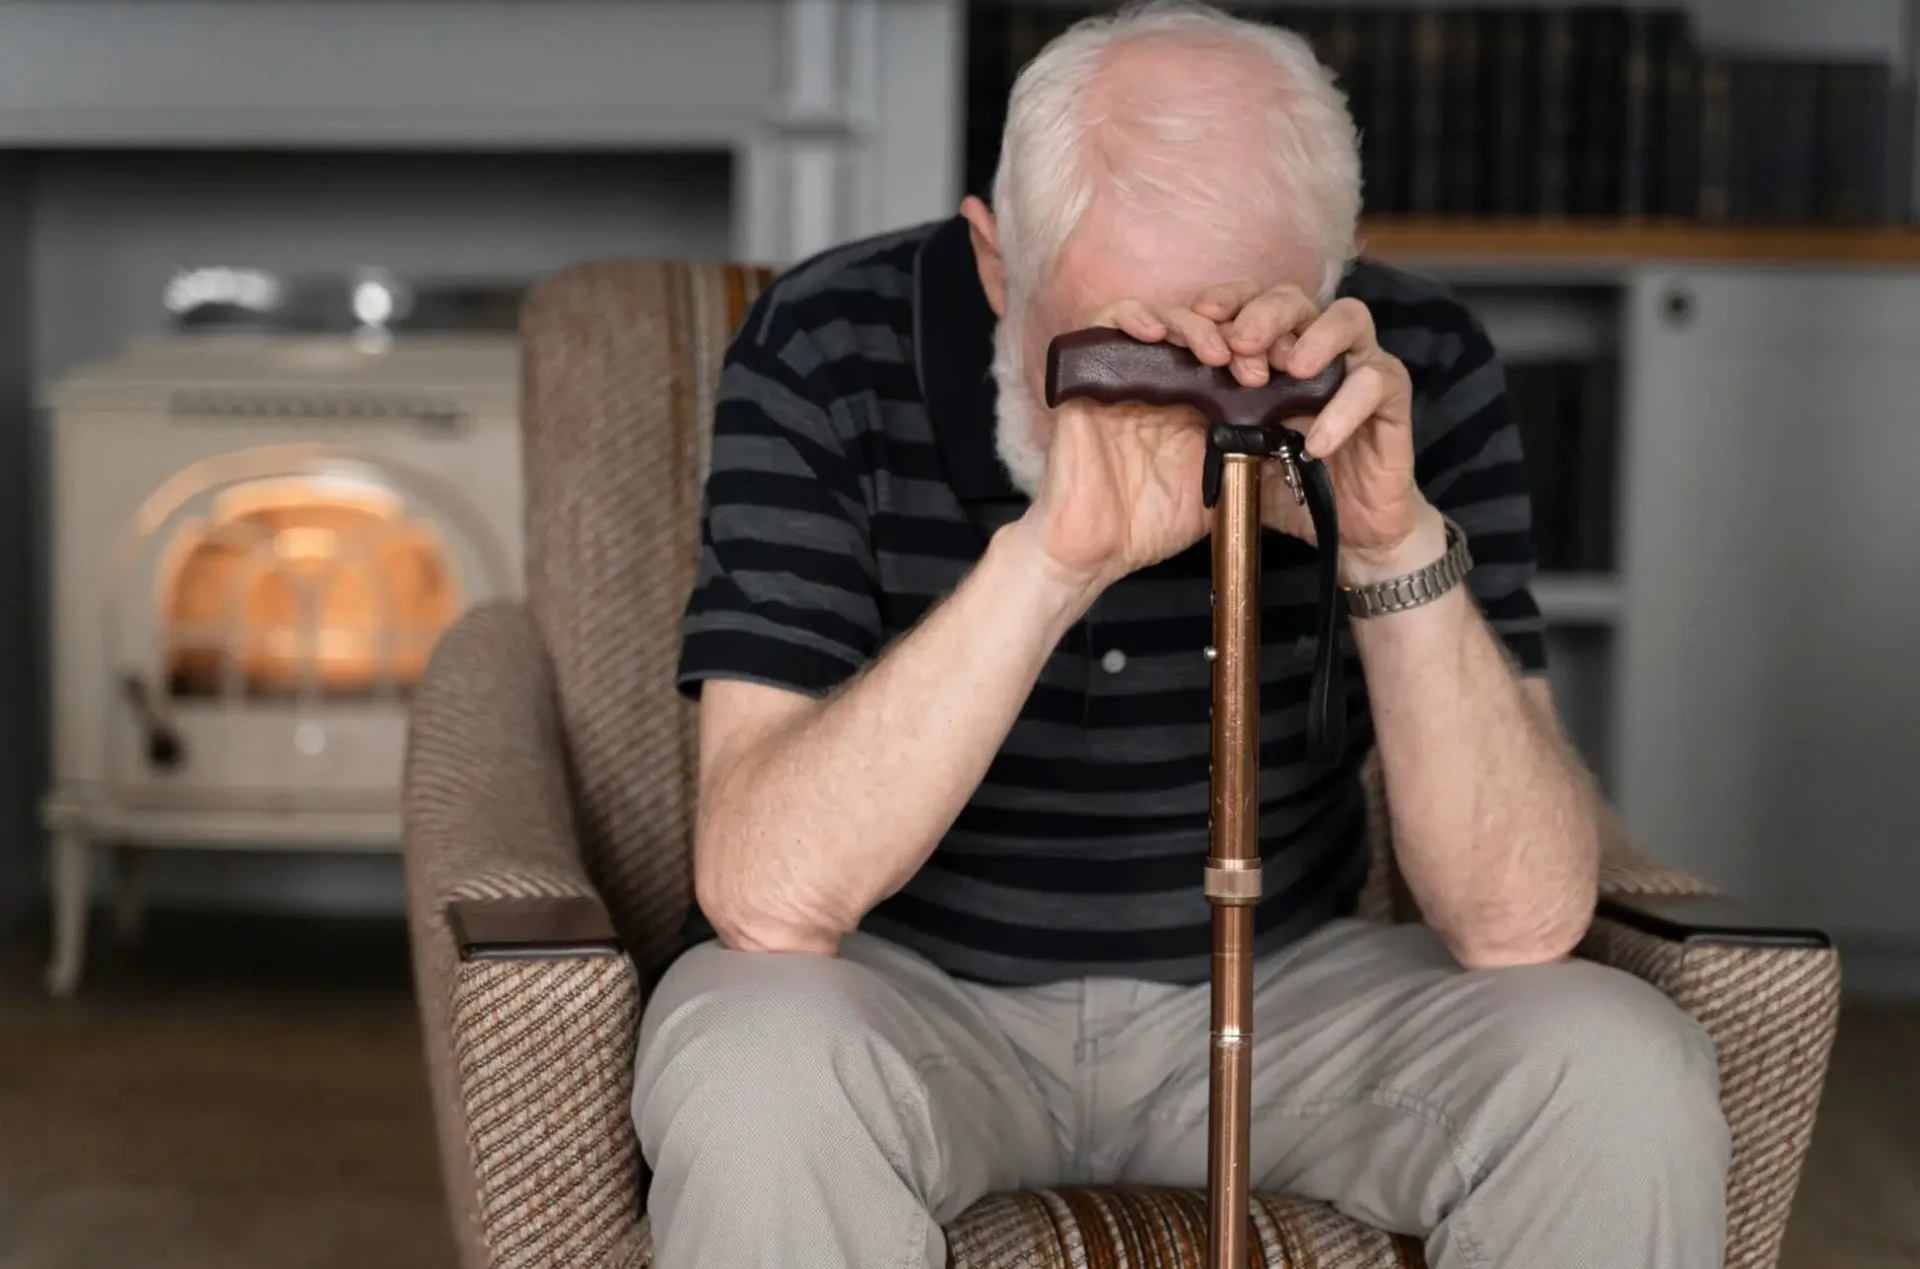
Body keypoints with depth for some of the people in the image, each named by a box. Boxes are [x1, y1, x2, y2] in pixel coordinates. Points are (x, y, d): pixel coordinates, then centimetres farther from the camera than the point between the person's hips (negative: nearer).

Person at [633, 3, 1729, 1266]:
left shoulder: (1414, 373, -13)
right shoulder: (830, 351, -18)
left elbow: (1523, 922, -17)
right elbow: (766, 895, -28)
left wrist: (1397, 547, -31)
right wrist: (1052, 557, -39)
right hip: (906, 986, -2)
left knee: (1625, 1078, -22)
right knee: (762, 1084, -34)